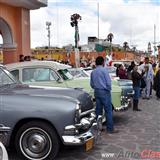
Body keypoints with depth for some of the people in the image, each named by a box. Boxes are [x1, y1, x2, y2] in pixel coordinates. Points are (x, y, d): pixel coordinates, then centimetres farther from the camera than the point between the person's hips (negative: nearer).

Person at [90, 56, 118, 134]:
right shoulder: (104, 70, -10)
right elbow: (108, 82, -14)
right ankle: (110, 128, -1)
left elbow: (91, 84, 11)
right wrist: (109, 90, 1)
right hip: (104, 92, -7)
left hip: (96, 92, 7)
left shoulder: (93, 72, 8)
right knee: (108, 111, -2)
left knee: (98, 110, 11)